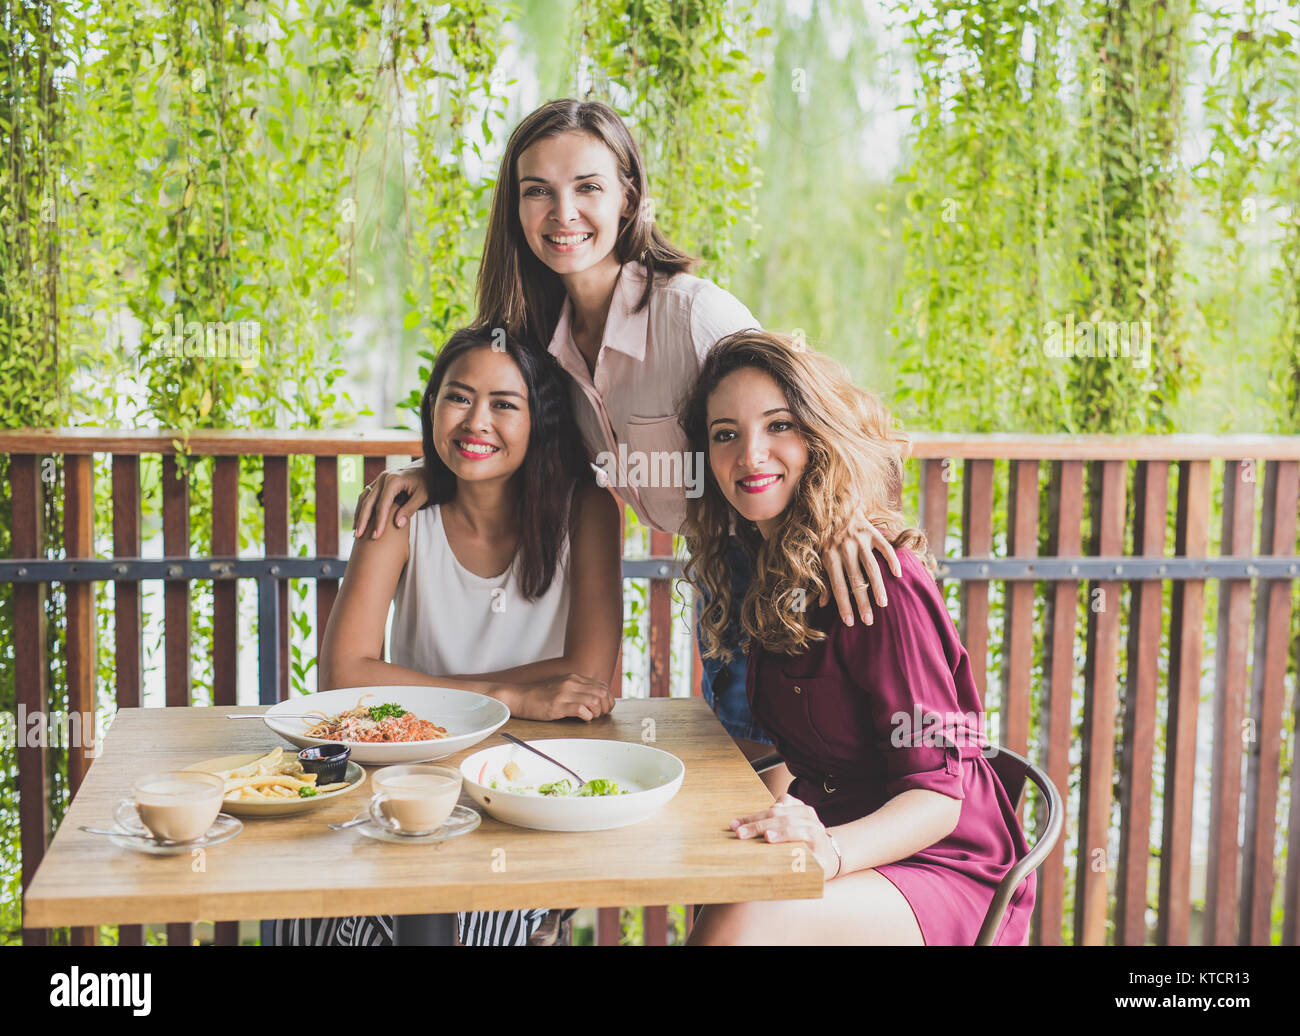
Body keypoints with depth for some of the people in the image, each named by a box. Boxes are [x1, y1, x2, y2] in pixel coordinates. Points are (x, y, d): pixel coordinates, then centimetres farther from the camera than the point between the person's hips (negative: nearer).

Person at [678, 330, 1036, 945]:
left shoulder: (881, 581, -19)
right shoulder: (764, 566, 7)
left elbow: (939, 790, -21)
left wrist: (829, 851, -37)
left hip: (945, 876, -7)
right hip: (827, 834, 7)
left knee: (740, 923, -33)